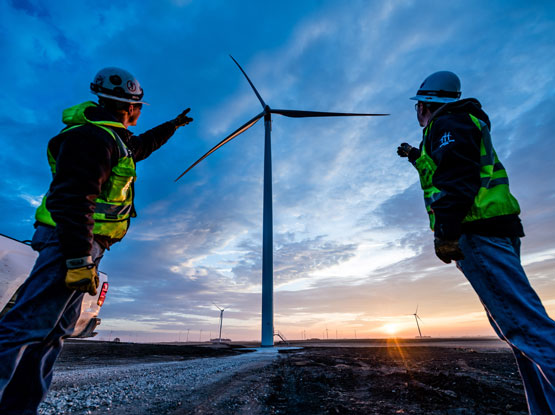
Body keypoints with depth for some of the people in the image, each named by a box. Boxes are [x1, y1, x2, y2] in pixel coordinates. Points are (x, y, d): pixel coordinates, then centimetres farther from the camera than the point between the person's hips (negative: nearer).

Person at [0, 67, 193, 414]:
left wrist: (172, 126, 52)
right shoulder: (91, 136, -12)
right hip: (74, 242, -11)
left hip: (83, 246, 11)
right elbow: (71, 200, -22)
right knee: (30, 327, -11)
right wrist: (78, 259, -25)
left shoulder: (114, 137, 20)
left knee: (53, 333, 10)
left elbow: (142, 145, 42)